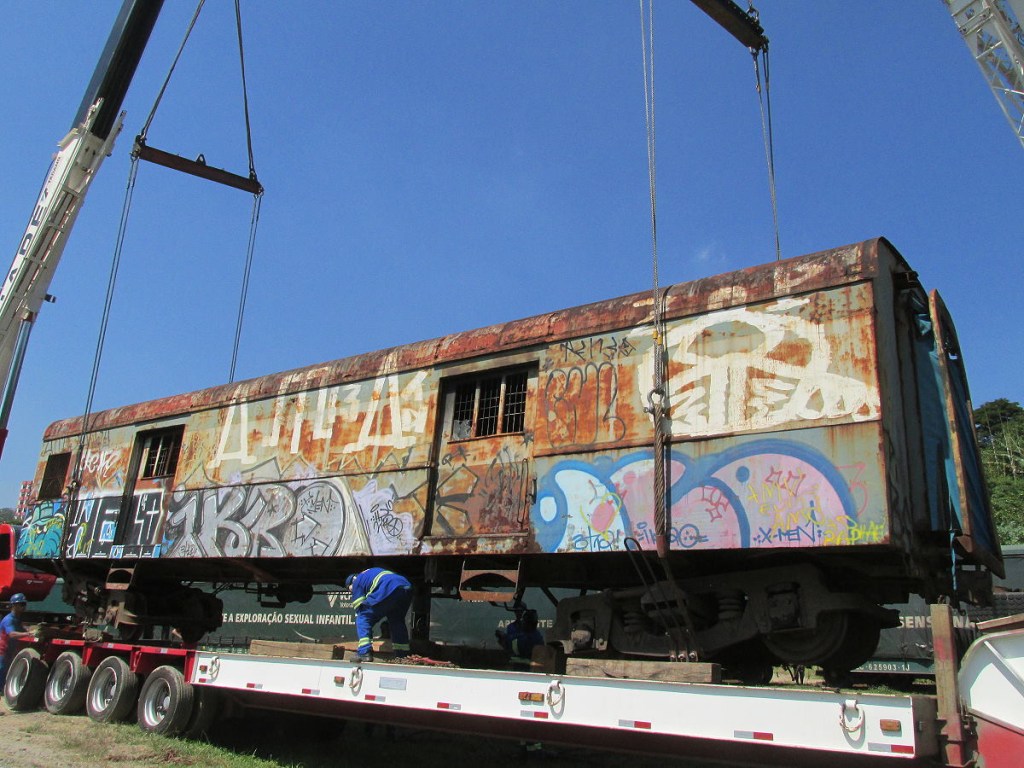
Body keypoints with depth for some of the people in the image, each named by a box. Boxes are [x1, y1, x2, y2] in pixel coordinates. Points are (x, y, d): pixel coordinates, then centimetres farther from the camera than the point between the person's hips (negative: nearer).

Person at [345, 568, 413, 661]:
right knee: (397, 621, 27)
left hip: (389, 590, -8)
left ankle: (365, 653, -5)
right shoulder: (372, 572, 41)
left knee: (363, 618, 6)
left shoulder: (357, 581, 20)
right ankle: (403, 655, 25)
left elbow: (359, 607, 15)